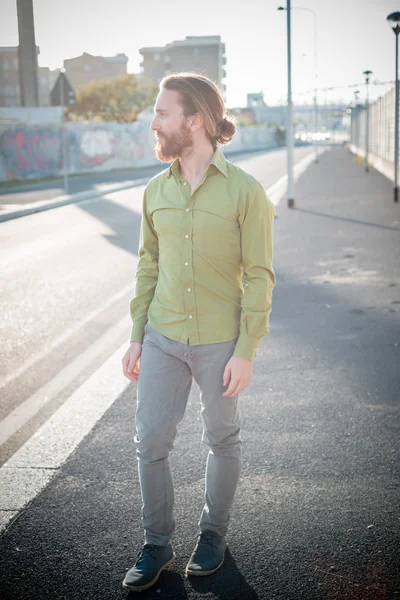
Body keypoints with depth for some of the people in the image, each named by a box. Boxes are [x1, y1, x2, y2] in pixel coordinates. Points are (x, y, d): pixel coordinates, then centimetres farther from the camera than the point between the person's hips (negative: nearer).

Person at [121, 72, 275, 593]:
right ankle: (157, 545, 24)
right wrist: (137, 338, 7)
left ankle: (214, 533, 35)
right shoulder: (156, 190, 2)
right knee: (150, 441, 4)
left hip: (220, 342, -4)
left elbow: (258, 276, -12)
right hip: (163, 339, 4)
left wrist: (246, 353, -14)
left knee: (222, 439, 13)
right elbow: (149, 266, 9)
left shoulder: (245, 192, -13)